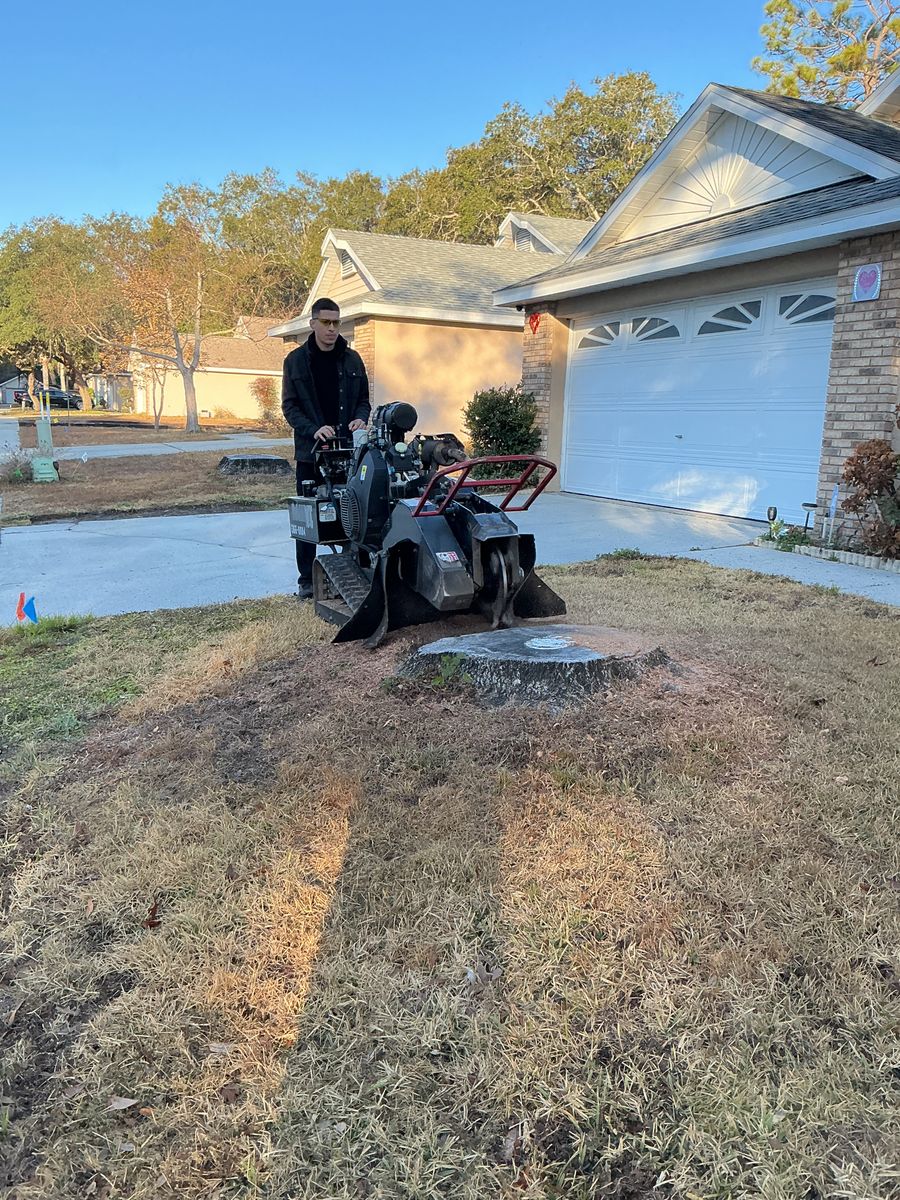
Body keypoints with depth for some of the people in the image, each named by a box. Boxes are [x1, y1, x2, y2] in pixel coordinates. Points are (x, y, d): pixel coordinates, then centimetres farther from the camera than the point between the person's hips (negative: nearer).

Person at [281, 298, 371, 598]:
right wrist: (313, 429, -17)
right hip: (310, 449, -1)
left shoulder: (351, 359, 10)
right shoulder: (296, 360, 3)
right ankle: (306, 578, 10)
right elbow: (289, 405, 0)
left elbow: (363, 399, 15)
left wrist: (361, 418, -8)